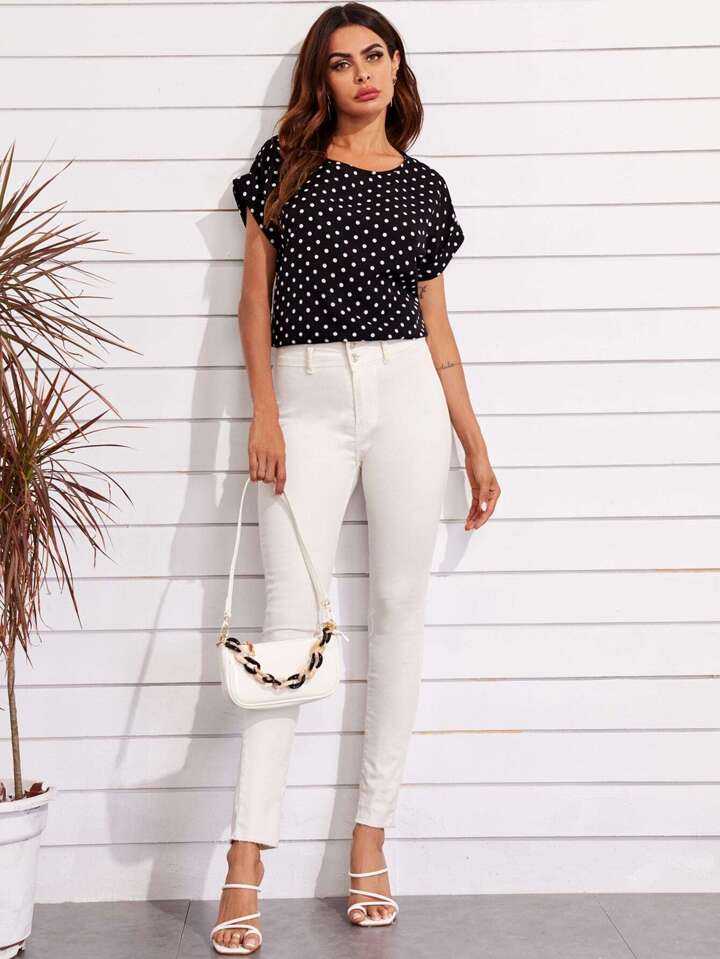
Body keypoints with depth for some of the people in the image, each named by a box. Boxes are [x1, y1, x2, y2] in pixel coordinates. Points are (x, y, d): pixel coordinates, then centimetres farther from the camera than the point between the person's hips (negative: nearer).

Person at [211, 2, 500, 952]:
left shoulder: (423, 185, 12)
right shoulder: (285, 164, 8)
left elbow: (436, 324, 13)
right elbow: (255, 296, 5)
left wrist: (475, 445, 10)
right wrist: (263, 414, -6)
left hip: (406, 393, 2)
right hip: (306, 398, -2)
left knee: (397, 607, 2)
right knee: (290, 617, -6)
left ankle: (371, 836, 13)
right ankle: (245, 870, -3)